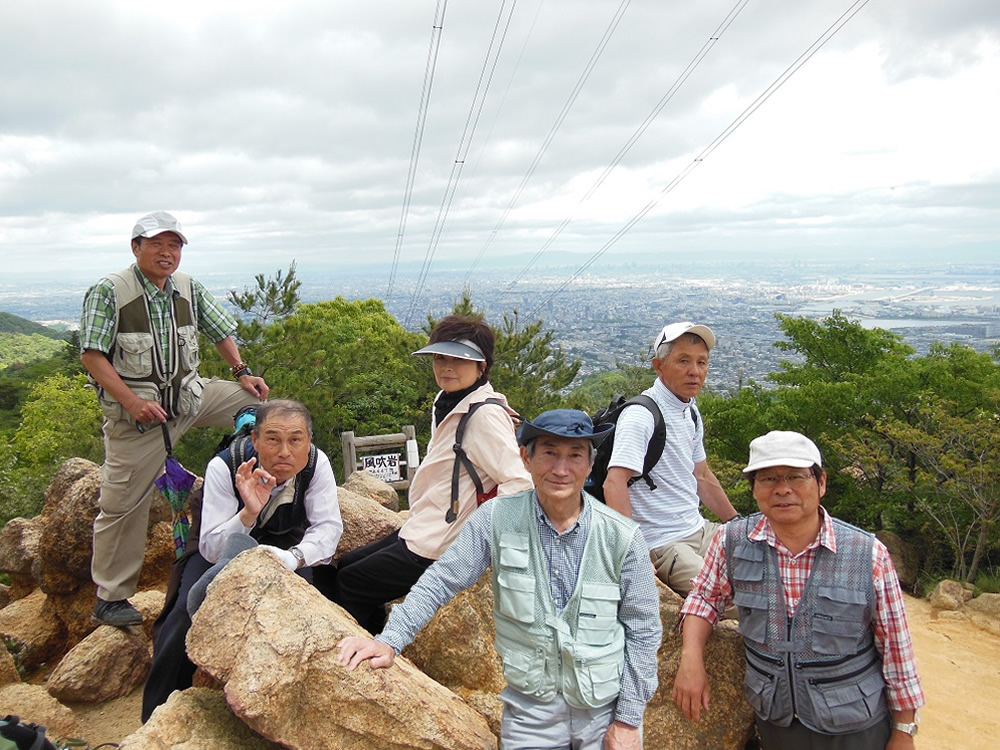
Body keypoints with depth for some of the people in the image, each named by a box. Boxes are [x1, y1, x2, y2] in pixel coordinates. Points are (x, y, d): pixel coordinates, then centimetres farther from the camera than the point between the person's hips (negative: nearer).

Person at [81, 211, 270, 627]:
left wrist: (242, 372, 1)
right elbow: (92, 355, -13)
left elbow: (219, 330, 15)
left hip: (190, 395, 5)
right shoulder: (108, 291, -10)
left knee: (260, 402, -6)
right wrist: (132, 401, -23)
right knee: (123, 505, 2)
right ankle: (110, 599, 17)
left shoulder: (189, 288, 5)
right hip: (136, 411, -5)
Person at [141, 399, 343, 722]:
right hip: (219, 550, -1)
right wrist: (249, 512, -49)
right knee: (187, 612, -22)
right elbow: (212, 548, -30)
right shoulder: (224, 467, -28)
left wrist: (293, 558, -45)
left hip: (283, 547, 1)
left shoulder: (316, 463, -23)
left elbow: (328, 527, -24)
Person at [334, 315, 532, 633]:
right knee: (346, 564, 23)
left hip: (436, 548, -10)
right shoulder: (448, 403, 8)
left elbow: (519, 482, -27)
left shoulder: (485, 415, -21)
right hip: (419, 532, 10)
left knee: (348, 584, 2)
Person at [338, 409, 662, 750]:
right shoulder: (497, 519, -12)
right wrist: (389, 640, -13)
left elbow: (643, 629, -5)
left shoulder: (622, 536, -12)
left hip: (607, 711, 0)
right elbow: (440, 581, -5)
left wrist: (628, 720, -4)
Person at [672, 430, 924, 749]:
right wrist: (691, 659, -11)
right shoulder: (731, 541, -10)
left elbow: (895, 649, -6)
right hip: (773, 722, 2)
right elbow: (705, 598, 5)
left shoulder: (869, 554, -14)